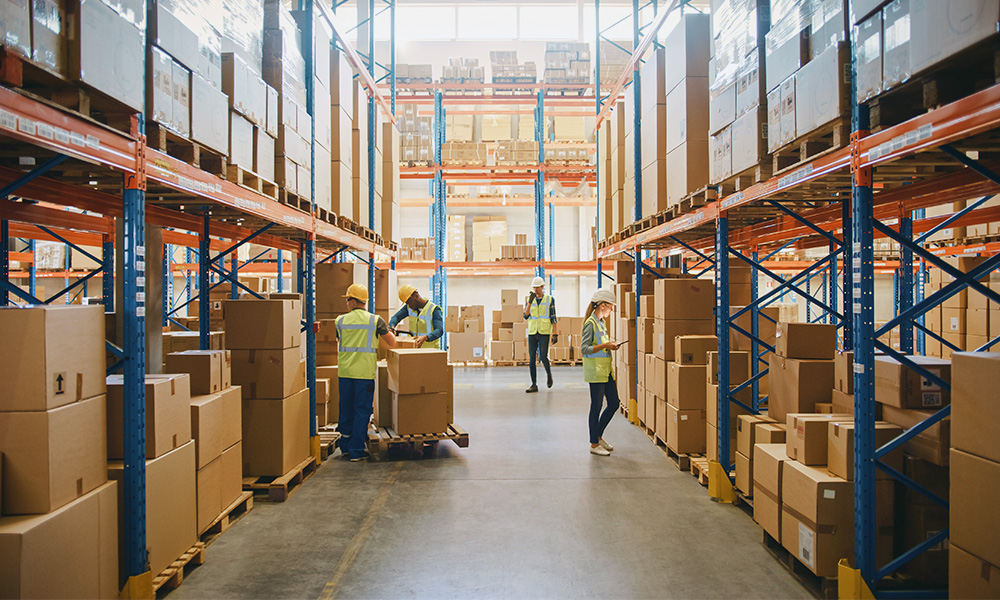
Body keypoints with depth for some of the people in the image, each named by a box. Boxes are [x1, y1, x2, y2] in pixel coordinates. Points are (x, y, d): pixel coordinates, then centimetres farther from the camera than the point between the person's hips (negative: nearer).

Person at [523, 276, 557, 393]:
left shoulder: (550, 299, 0)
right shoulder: (529, 299, 7)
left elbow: (553, 317, 0)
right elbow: (525, 316, -4)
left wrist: (554, 334, -6)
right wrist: (530, 302, -16)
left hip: (544, 333, -3)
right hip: (532, 332, 3)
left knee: (543, 357, -12)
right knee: (531, 359, 0)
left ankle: (549, 374, 20)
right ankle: (534, 385, 5)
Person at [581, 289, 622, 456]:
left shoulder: (601, 322, 14)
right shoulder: (590, 323, -14)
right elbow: (584, 348, -19)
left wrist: (610, 345, 9)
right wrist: (605, 346, -22)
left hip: (606, 369, 9)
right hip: (596, 371, -9)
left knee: (614, 404, 11)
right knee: (596, 407, -2)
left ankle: (598, 436, 26)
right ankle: (594, 444, 9)